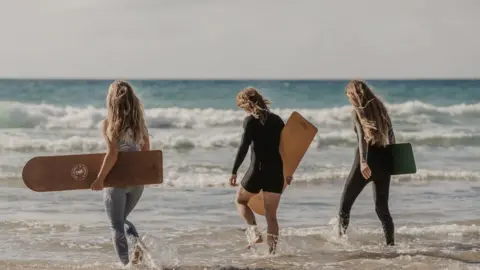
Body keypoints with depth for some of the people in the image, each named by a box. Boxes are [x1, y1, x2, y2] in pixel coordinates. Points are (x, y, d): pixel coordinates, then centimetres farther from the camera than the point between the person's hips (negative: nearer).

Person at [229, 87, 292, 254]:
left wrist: (234, 171, -11)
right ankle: (272, 251, 2)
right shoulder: (277, 119, 11)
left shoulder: (250, 121, -5)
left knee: (241, 201, 19)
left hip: (258, 170, -5)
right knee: (271, 215, 10)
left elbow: (244, 147, -13)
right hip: (277, 171, 5)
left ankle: (256, 233, -2)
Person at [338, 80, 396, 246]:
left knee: (345, 204, 5)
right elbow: (391, 135, 15)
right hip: (383, 161, 6)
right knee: (382, 207, 11)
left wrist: (363, 162, -32)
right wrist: (392, 159, 25)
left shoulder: (357, 112, -5)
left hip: (367, 161, -5)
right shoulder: (380, 108, 11)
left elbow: (363, 136, -21)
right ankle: (390, 243, 4)